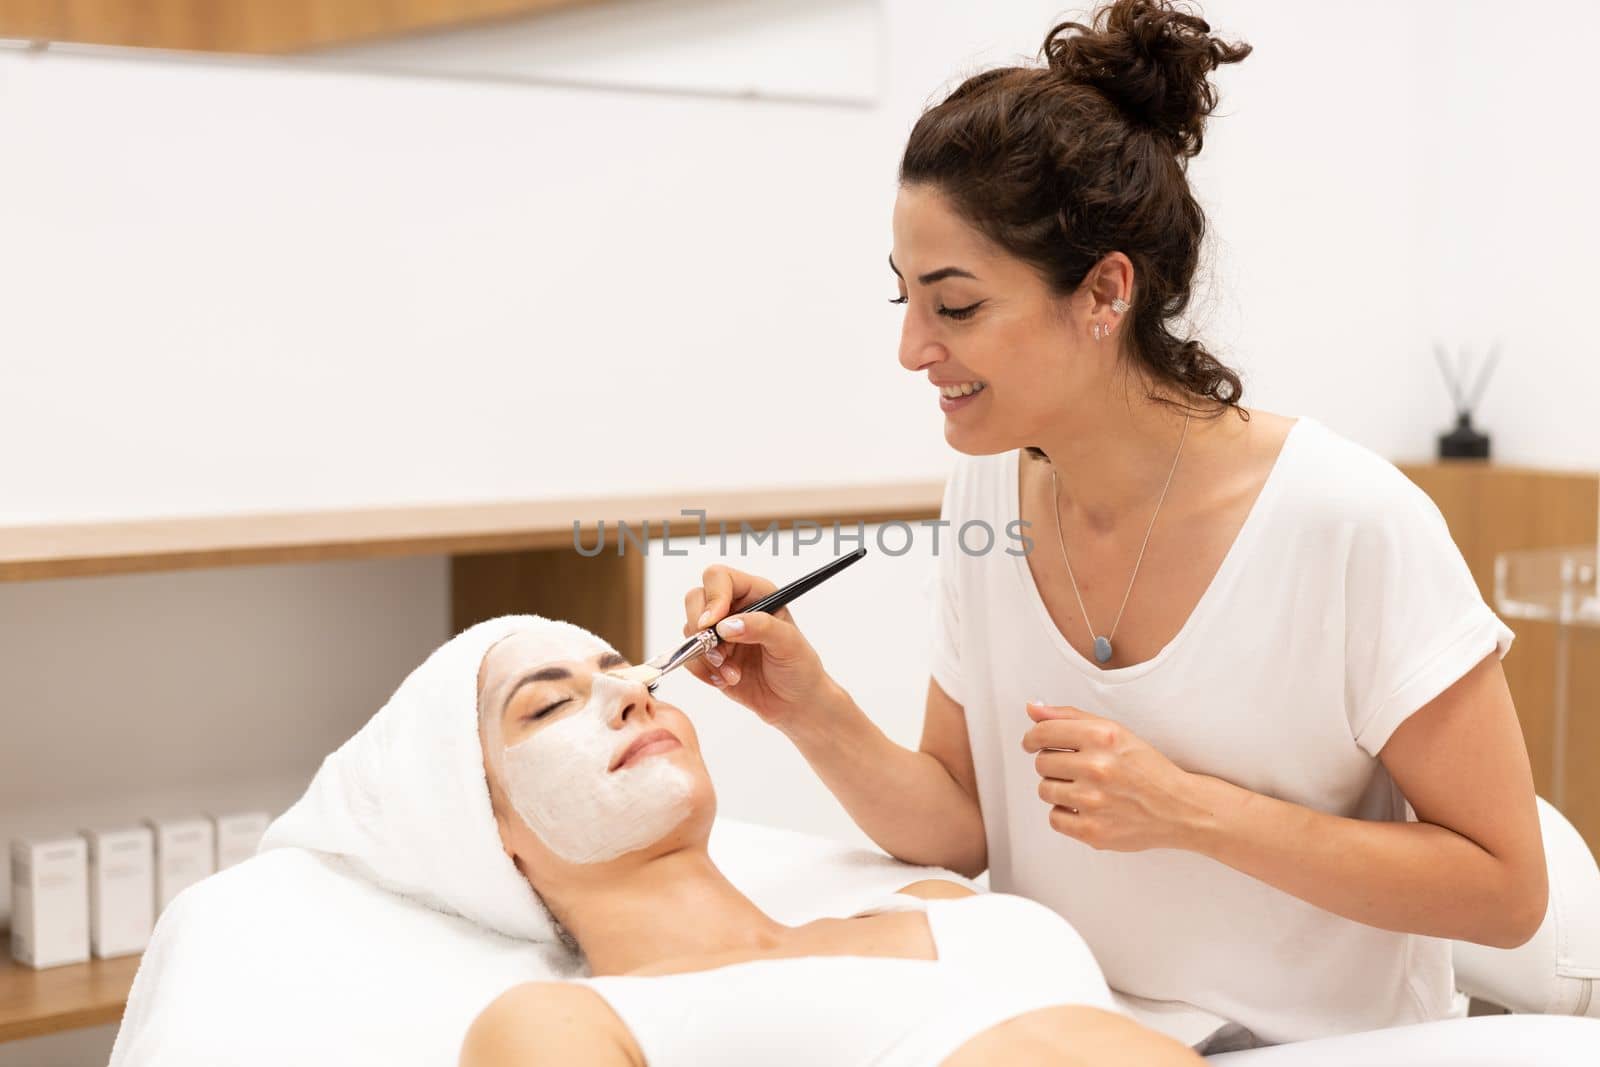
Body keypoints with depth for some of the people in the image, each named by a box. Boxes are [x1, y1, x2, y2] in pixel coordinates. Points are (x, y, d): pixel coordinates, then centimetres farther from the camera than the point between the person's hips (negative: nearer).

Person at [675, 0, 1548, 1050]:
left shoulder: (1352, 525, -19)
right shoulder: (986, 494, -3)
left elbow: (1505, 892, -13)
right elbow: (962, 827, 4)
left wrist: (1189, 811, -20)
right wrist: (816, 714, -13)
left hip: (1330, 1042, -2)